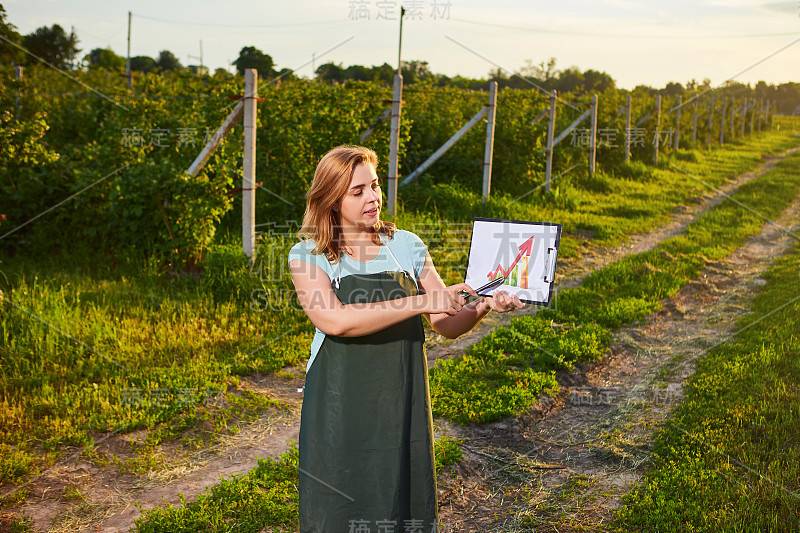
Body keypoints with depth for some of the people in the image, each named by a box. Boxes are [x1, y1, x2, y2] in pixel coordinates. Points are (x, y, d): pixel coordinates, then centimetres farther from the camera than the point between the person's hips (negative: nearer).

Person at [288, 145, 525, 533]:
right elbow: (335, 320, -23)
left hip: (402, 409, 3)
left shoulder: (407, 246, 4)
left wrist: (483, 305, -18)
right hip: (339, 410, -2)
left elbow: (448, 325, 3)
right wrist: (420, 302, -25)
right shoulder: (307, 255, -5)